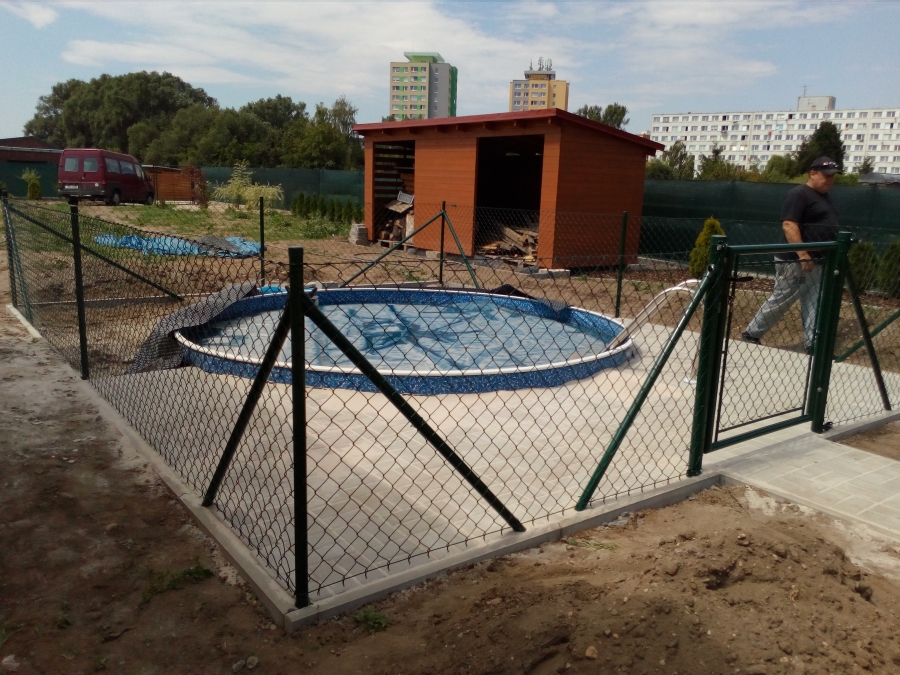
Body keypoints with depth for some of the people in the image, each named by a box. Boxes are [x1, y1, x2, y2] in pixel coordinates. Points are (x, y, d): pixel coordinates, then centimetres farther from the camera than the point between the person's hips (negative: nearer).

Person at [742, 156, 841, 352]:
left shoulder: (824, 197, 17)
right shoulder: (799, 194, -13)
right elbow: (789, 225, -22)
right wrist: (802, 255, -27)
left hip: (818, 262, 9)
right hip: (795, 261, -9)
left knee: (814, 304, 7)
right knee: (780, 301, -2)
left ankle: (813, 344, 11)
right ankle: (751, 333, 11)